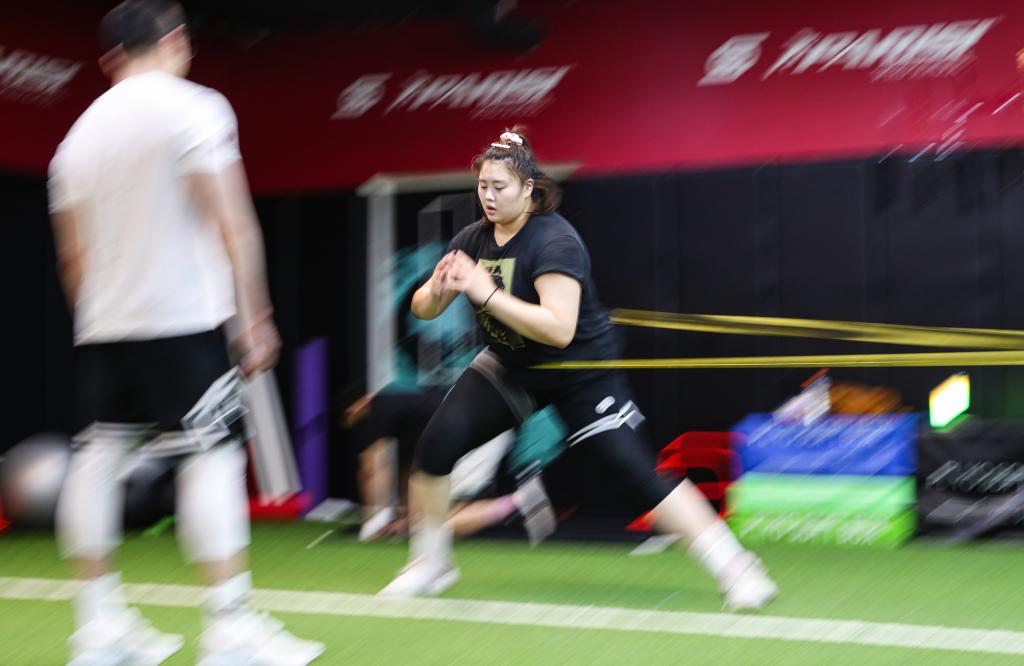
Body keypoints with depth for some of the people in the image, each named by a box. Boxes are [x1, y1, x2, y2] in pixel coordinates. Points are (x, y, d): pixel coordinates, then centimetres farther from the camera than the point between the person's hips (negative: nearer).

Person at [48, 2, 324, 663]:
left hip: (102, 328, 7)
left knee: (98, 455, 8)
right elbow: (231, 223, -10)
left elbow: (72, 253, 17)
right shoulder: (194, 108, -4)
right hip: (183, 317, -7)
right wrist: (255, 317, -6)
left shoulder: (81, 131, 15)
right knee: (212, 453, -7)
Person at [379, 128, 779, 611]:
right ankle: (429, 564, 7)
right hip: (510, 368, 6)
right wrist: (437, 289, -26)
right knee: (437, 442, -12)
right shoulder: (473, 240, -5)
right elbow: (422, 309, -2)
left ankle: (734, 568, -4)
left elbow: (559, 329, -38)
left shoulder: (555, 241, -26)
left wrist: (488, 294, -41)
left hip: (582, 375, -6)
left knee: (636, 470, -14)